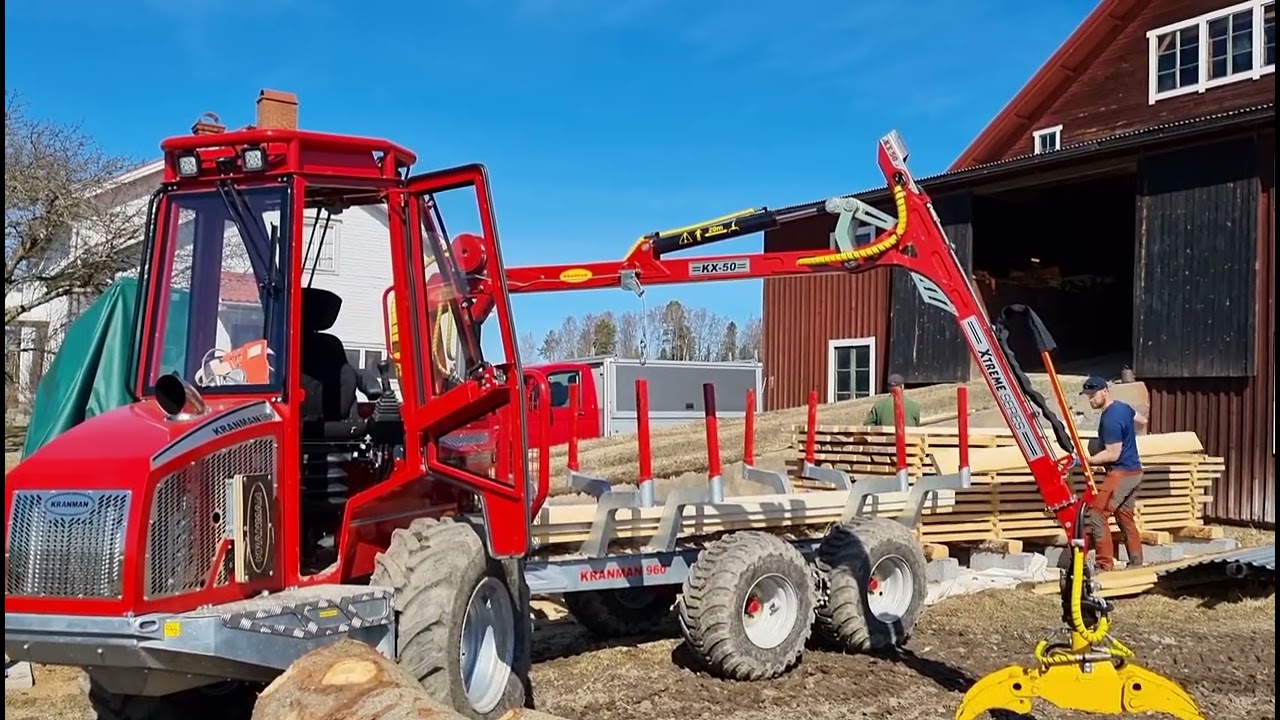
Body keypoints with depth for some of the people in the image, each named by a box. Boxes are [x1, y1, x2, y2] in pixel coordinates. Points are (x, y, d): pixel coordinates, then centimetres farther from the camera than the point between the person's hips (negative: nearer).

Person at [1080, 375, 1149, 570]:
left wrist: (1087, 460, -18)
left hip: (1120, 473, -10)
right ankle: (1136, 563, 18)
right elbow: (1142, 421, 28)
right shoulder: (1123, 407, 9)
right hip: (1134, 472, 10)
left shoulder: (1110, 419, -21)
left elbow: (1113, 454, -22)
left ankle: (1105, 564, -12)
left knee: (1097, 514, -10)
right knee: (1125, 518, 16)